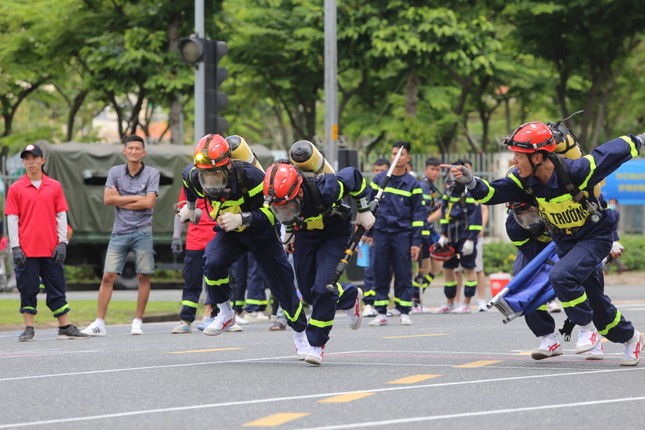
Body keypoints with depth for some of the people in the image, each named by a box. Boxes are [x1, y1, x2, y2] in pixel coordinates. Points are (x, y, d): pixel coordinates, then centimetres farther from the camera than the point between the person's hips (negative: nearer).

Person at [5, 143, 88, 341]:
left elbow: (61, 216, 7)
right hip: (26, 250, -2)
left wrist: (62, 242, -1)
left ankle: (65, 327, 11)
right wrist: (15, 247, -7)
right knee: (28, 290, 1)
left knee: (57, 288, 6)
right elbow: (12, 219, 0)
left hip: (51, 250, 2)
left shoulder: (54, 186, 7)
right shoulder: (16, 189, 2)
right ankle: (28, 329, 6)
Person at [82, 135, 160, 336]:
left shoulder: (152, 174, 0)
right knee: (108, 276, -4)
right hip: (120, 231, 1)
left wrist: (121, 201, -6)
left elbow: (149, 202, -11)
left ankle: (138, 322, 10)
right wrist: (136, 198, -7)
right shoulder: (115, 172, 6)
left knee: (143, 276, 0)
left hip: (142, 231, -1)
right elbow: (107, 199, -5)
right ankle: (99, 322, -3)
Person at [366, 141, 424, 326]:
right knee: (380, 274, 1)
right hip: (381, 233, 2)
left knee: (404, 275, -2)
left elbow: (418, 214, 3)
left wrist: (416, 242, -3)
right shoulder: (379, 179, 8)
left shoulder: (413, 184, 4)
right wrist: (368, 232, 8)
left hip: (403, 234, -1)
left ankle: (404, 312, 4)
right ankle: (381, 313, 5)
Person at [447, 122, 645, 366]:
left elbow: (614, 151, -17)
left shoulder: (575, 171, -31)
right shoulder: (524, 180, -15)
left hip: (595, 236, -7)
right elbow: (492, 193, -18)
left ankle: (587, 329, -10)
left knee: (561, 276, -30)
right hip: (564, 242, 7)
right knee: (594, 302, 15)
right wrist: (471, 182, -38)